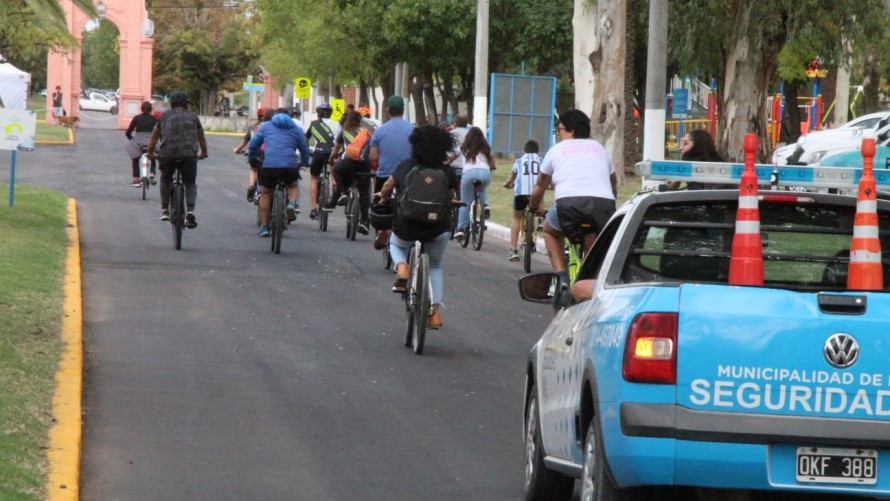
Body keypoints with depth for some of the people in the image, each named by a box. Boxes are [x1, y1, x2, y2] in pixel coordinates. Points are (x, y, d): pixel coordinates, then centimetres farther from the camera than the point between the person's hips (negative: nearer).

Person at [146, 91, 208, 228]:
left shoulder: (165, 116, 18)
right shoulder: (192, 117, 20)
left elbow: (154, 137, 23)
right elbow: (201, 137, 32)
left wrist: (150, 153, 37)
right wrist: (203, 152, 48)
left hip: (167, 155, 0)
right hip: (189, 154, 0)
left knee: (165, 180, 25)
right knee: (190, 183, 13)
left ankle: (165, 210, 18)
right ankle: (190, 210, -10)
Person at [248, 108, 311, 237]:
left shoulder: (265, 126, 21)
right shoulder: (296, 129, 21)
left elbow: (253, 145, 17)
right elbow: (305, 150, 21)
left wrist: (252, 160, 33)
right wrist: (304, 164, 39)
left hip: (269, 164, 0)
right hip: (290, 165, 0)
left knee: (266, 193, 18)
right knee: (293, 186, 29)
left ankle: (263, 227, 16)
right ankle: (291, 204, -3)